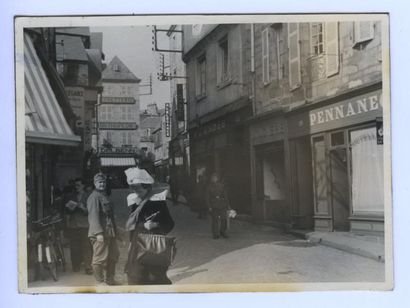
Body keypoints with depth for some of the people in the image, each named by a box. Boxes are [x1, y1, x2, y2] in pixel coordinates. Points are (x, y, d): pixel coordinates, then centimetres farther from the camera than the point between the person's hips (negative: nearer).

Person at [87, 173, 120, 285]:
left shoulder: (104, 196, 19)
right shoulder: (94, 197, -10)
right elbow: (94, 215, -18)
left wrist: (114, 230, 21)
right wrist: (98, 233, -24)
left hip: (110, 232, 10)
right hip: (100, 233, -10)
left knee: (113, 256, 14)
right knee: (100, 258, -5)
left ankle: (110, 279, 26)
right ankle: (100, 281, 5)